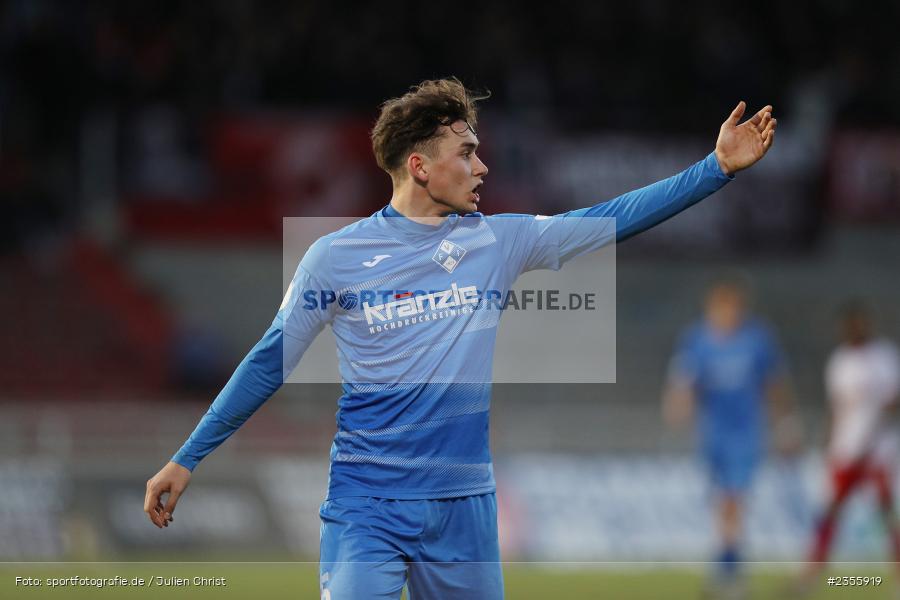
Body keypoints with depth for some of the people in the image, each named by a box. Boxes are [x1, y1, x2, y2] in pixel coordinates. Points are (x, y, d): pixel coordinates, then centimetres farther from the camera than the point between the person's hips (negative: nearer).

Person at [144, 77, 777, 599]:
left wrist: (718, 168, 2)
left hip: (465, 504, 3)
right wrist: (186, 460, 3)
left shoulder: (498, 241, 5)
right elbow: (270, 364, 3)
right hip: (365, 503, -3)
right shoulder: (336, 257, -3)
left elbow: (611, 220, 6)